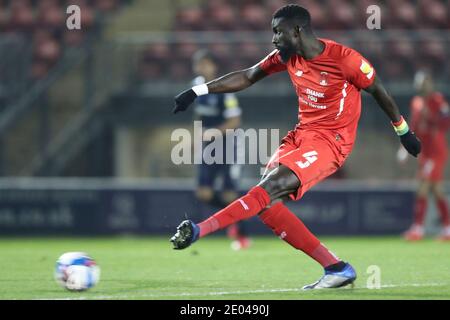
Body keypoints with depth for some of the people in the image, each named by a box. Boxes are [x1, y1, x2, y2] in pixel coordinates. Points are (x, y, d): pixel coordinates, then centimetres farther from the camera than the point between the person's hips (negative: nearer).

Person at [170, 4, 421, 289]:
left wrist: (404, 131, 9)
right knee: (266, 203, -8)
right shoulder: (288, 56, 3)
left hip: (331, 141, -8)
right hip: (301, 135, 8)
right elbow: (247, 77, 11)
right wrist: (197, 92, 5)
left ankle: (199, 231, -32)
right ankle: (336, 269, -6)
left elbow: (379, 92, -2)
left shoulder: (344, 59, -15)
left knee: (271, 186, -25)